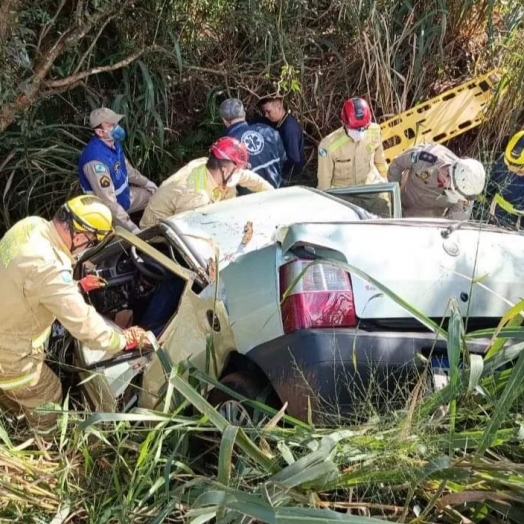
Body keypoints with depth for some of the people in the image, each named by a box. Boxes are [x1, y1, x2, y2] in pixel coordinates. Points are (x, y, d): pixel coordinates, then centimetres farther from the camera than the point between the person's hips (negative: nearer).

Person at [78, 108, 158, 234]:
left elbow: (127, 170, 14)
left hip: (124, 195, 9)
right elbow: (107, 202, -36)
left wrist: (149, 184, 13)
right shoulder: (96, 159, -36)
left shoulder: (114, 143, -7)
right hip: (108, 210, -9)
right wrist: (132, 228, -37)